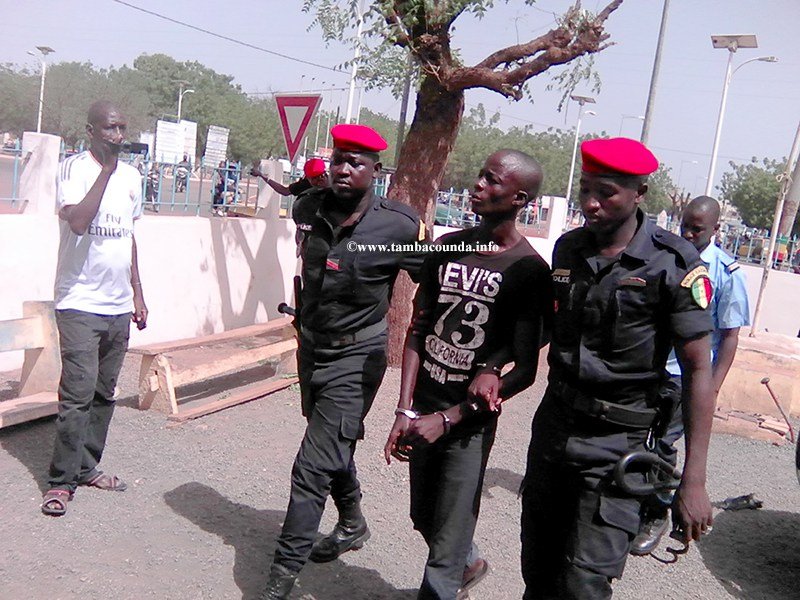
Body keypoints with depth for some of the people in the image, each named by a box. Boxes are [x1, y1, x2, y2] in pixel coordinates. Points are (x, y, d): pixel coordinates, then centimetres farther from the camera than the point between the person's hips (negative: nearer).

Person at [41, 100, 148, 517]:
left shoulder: (132, 176, 11)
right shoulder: (74, 168, -8)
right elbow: (78, 222, -26)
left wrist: (137, 294, 18)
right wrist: (106, 170, -21)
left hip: (119, 306, 6)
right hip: (80, 304, -6)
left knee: (104, 393, 12)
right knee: (78, 393, -7)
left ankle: (87, 467, 24)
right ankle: (62, 481, 3)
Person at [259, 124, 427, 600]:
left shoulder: (398, 226, -18)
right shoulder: (316, 208, -4)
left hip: (355, 357, -6)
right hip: (312, 346, 6)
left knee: (313, 466, -9)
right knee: (335, 448, 24)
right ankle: (353, 524, 48)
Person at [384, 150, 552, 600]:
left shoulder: (529, 271, -11)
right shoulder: (448, 247, 3)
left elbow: (526, 370, -11)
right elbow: (418, 330, 4)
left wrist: (448, 418, -15)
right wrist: (405, 411, -5)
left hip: (470, 420, -5)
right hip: (423, 411, 5)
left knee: (447, 542, 0)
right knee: (423, 517, 22)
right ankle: (470, 563, 51)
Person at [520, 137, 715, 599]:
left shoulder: (675, 266, -13)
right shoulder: (568, 249, 3)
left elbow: (699, 371, -12)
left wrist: (694, 482, -15)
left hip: (617, 444, -5)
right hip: (553, 423, 6)